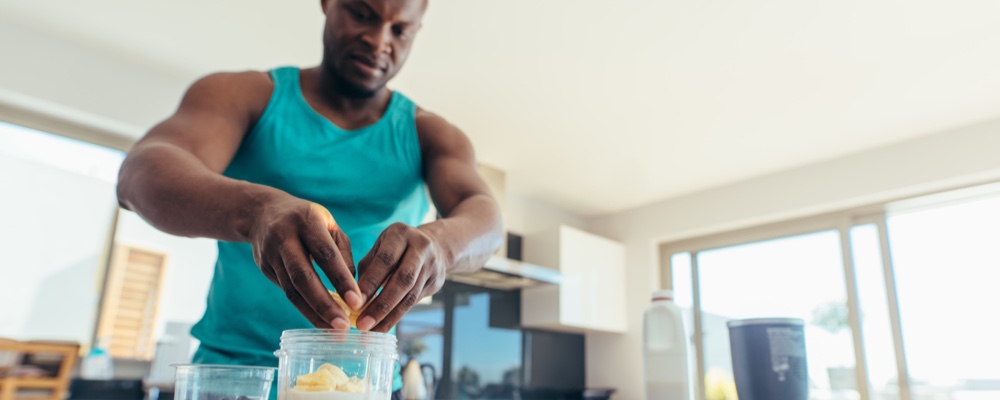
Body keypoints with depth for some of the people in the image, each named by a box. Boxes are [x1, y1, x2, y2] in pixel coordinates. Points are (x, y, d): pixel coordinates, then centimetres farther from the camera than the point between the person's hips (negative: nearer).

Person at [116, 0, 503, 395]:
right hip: (232, 365, -1)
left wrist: (437, 242, -36)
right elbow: (141, 173, -17)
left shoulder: (429, 135, 4)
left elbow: (484, 216, -13)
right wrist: (256, 209, -37)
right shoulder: (245, 96, 0)